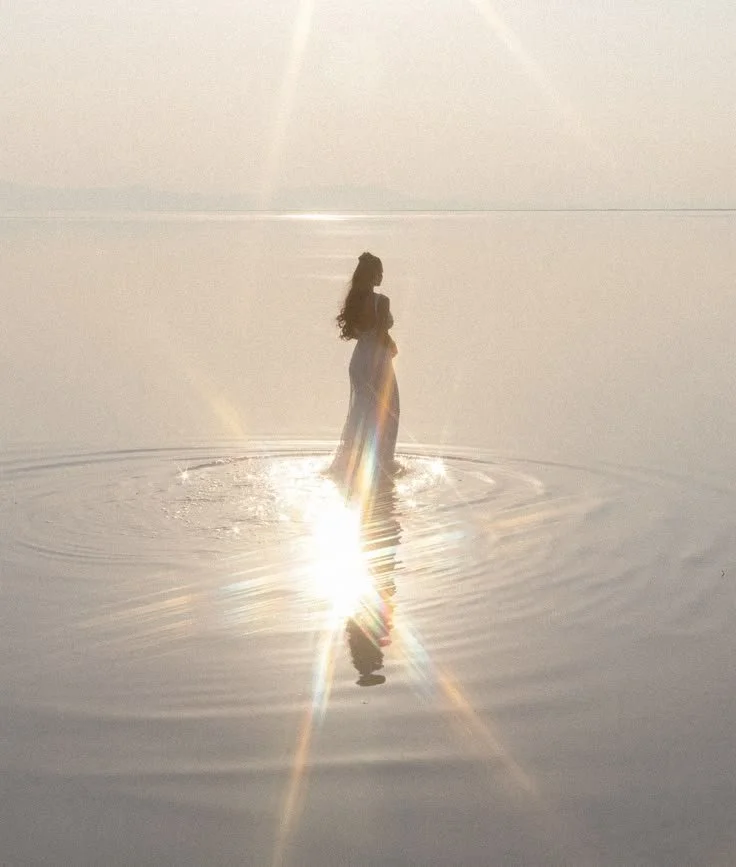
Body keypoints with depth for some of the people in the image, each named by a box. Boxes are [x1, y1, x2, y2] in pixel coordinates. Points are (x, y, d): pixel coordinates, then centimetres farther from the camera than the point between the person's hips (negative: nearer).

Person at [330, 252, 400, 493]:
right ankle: (379, 463, 14)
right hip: (377, 360, -7)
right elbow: (383, 336, -20)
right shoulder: (381, 301, -19)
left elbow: (352, 331, 7)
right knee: (383, 413, 8)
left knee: (360, 412, 19)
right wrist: (392, 346, 0)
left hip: (359, 359, 7)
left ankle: (349, 463, 25)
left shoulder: (355, 299, 1)